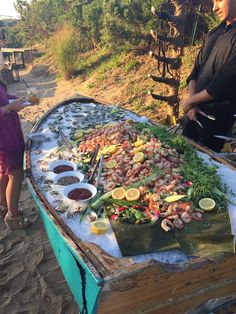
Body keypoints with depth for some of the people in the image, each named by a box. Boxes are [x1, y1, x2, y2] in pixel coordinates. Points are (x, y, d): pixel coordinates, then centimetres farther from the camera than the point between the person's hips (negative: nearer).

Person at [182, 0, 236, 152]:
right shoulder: (214, 33, 7)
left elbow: (223, 85, -24)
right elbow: (197, 69, 6)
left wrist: (190, 101, -13)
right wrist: (192, 102, -7)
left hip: (217, 116, -7)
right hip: (197, 108, 7)